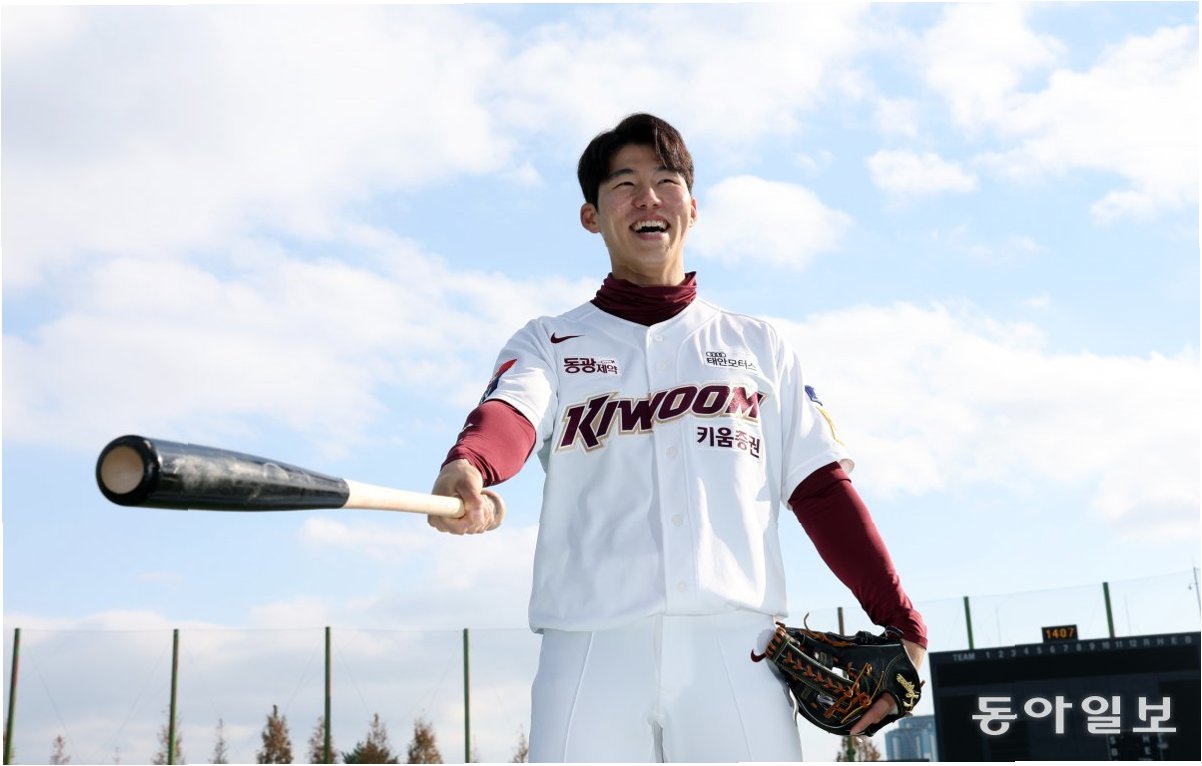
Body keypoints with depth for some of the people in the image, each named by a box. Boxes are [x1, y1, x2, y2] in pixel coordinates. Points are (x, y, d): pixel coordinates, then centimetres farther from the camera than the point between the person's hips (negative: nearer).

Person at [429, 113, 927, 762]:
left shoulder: (758, 346, 20)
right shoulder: (549, 343, 16)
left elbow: (822, 489, 13)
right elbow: (510, 412, -7)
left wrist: (901, 626, 2)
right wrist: (467, 468, -31)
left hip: (738, 650, 1)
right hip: (591, 650, -1)